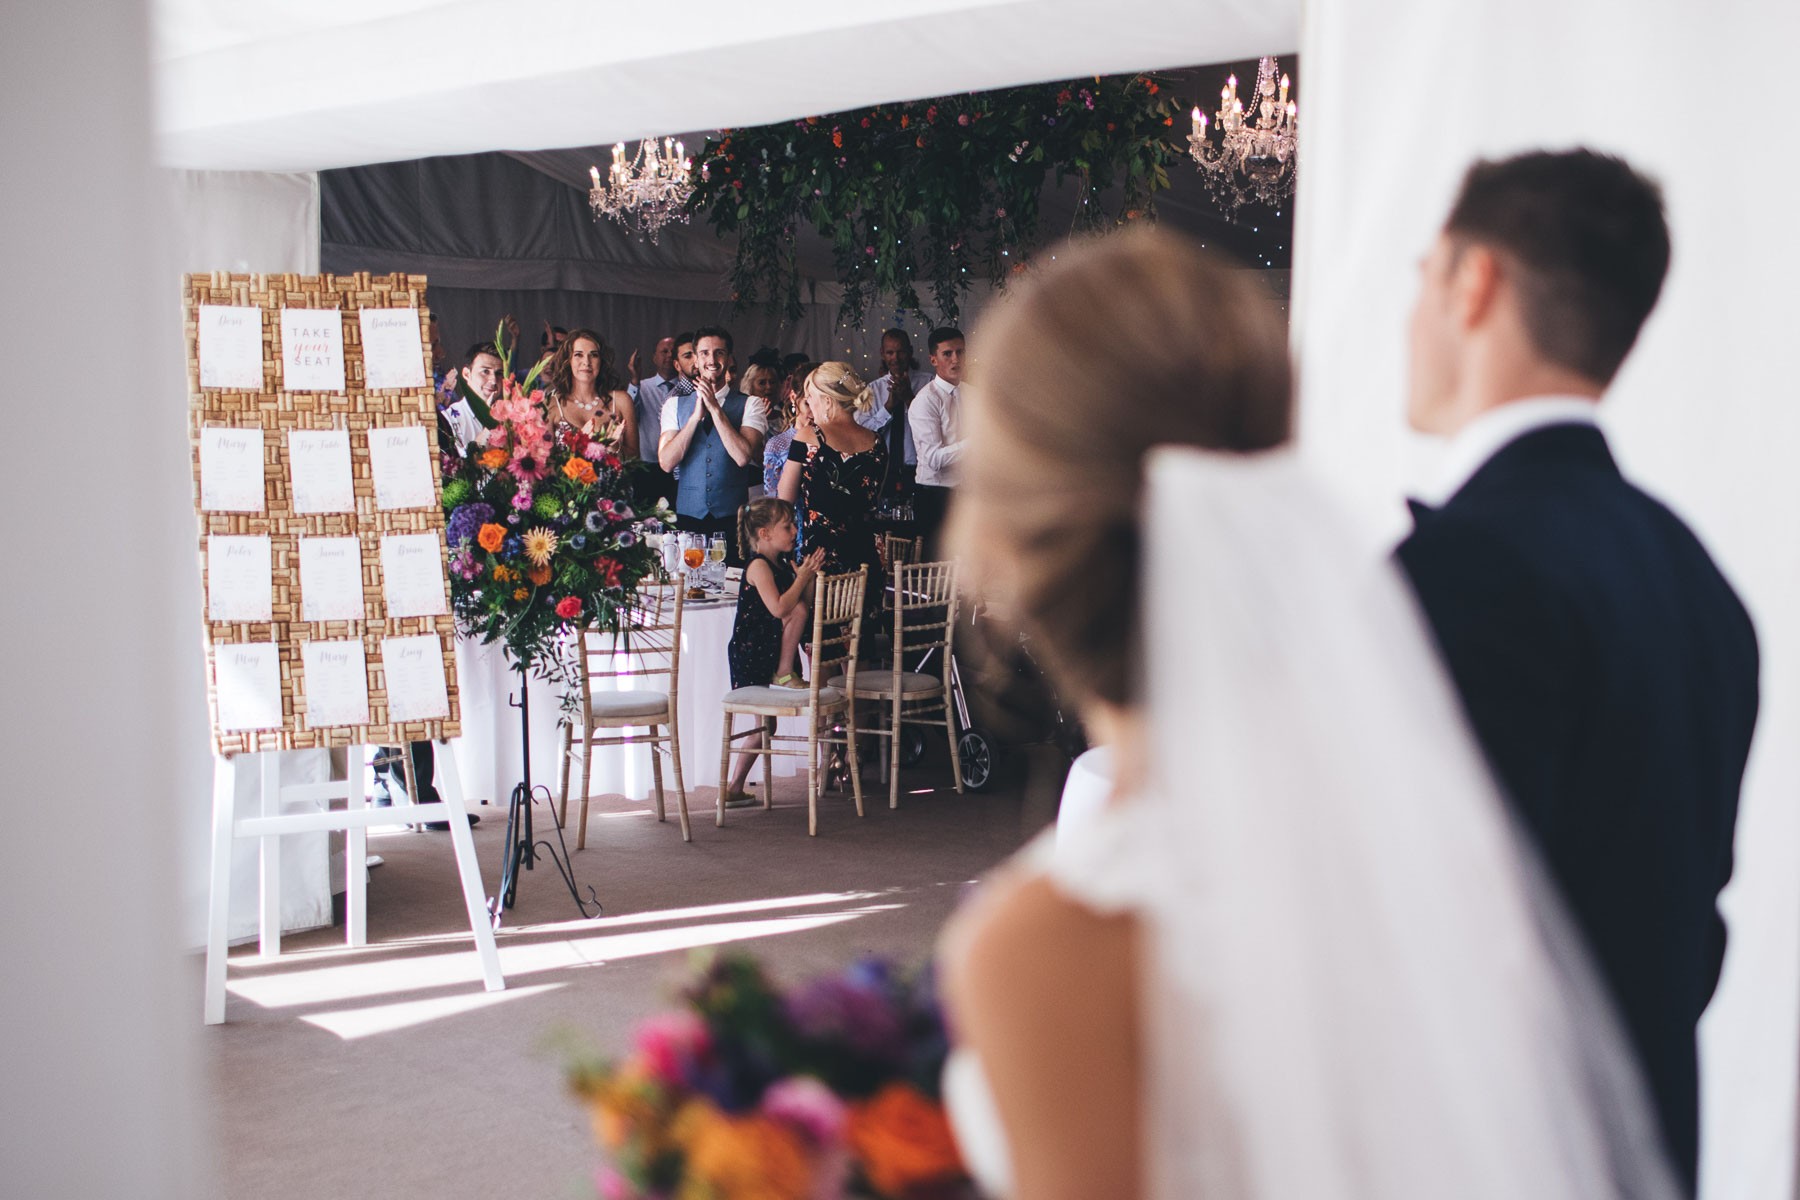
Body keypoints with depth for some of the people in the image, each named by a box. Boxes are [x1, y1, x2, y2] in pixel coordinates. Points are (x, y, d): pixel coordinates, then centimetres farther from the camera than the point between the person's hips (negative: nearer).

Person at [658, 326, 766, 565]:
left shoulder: (750, 404, 1)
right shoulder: (675, 404, 7)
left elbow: (743, 457, -14)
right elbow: (666, 462, -5)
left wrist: (715, 408, -14)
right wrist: (696, 416, -12)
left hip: (732, 519, -2)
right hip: (688, 518, 2)